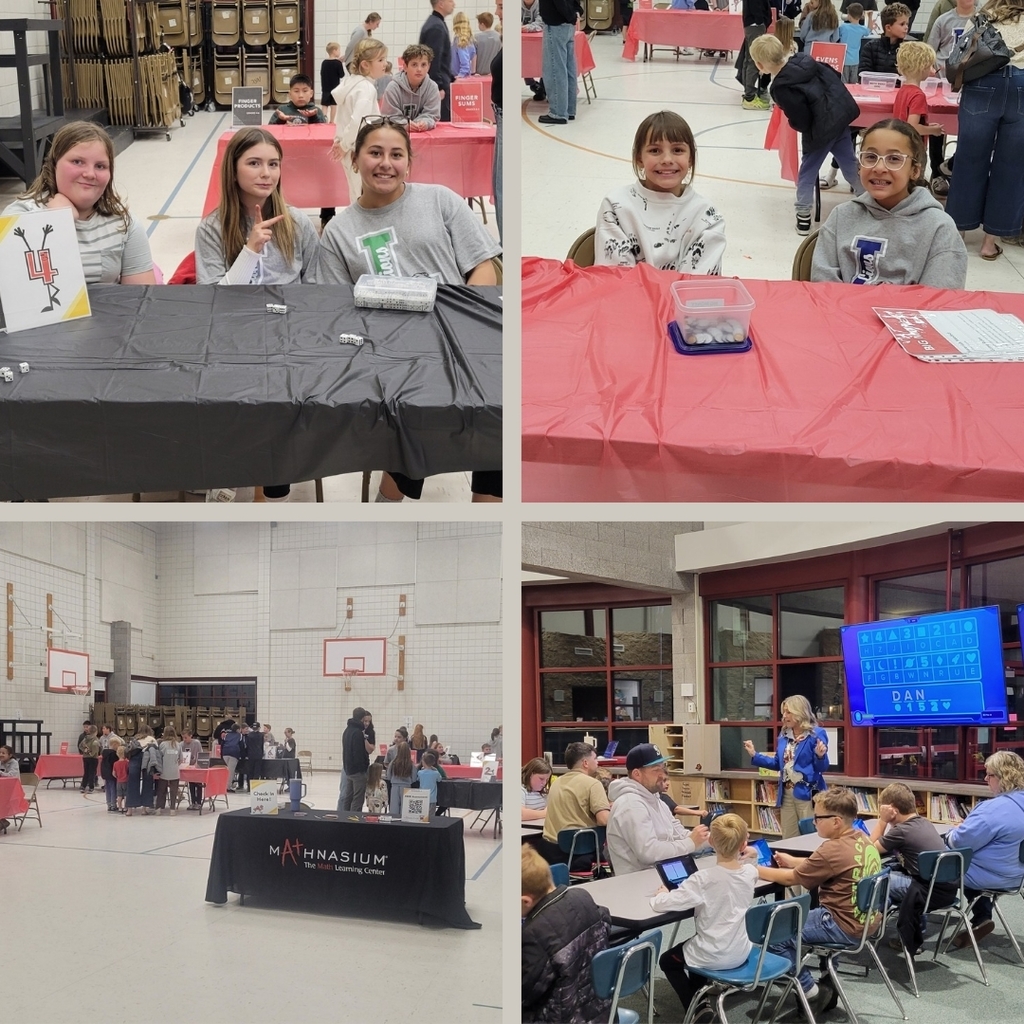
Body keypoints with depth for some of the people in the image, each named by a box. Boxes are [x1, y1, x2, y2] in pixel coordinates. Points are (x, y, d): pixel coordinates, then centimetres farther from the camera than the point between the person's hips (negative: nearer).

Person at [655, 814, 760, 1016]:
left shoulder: (703, 879, -27)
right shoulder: (750, 872, -11)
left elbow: (661, 905, -25)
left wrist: (661, 894, -8)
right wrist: (748, 857, 5)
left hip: (714, 958, -6)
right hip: (740, 953, 6)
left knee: (667, 960, 24)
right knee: (693, 946, 36)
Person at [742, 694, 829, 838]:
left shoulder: (816, 734, -10)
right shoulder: (784, 735, 11)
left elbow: (822, 768, -10)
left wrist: (820, 756, -31)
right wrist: (754, 755, 13)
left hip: (807, 793, -7)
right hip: (786, 793, 7)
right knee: (788, 838, 13)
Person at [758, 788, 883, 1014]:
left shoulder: (834, 849, -22)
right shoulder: (862, 839, 4)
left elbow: (791, 879, -12)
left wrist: (755, 870, -1)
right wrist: (792, 861, 14)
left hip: (846, 927, -10)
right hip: (867, 920, 10)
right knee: (803, 914, 34)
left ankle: (811, 992, 1)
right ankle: (828, 983, 32)